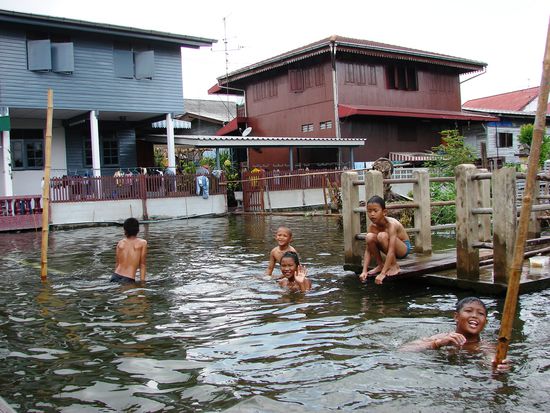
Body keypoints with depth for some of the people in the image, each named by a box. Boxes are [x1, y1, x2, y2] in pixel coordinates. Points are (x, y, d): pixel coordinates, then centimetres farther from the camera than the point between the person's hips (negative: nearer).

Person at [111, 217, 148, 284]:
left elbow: (117, 263, 13)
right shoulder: (142, 243, 1)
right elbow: (142, 264, 0)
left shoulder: (120, 243, 9)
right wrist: (142, 282, 2)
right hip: (128, 279, -4)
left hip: (116, 277, 4)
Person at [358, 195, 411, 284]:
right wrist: (364, 271, -23)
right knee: (370, 237, -22)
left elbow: (391, 251, -37)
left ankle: (394, 266, -14)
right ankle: (380, 264, -1)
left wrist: (382, 274, -42)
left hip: (404, 248, -6)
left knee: (382, 235, -33)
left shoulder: (391, 224, -31)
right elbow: (368, 250, -12)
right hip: (390, 248, 6)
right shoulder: (372, 226, -13)